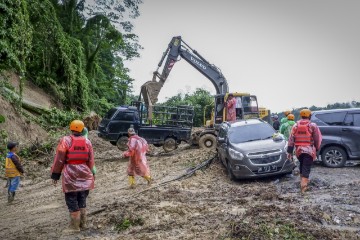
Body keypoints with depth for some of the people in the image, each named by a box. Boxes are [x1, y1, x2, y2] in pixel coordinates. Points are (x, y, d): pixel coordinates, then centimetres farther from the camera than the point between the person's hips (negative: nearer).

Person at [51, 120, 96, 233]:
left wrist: (55, 175, 0)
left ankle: (75, 226, 7)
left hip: (71, 177, -4)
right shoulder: (87, 142, 5)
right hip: (84, 176, 5)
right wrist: (91, 174, 21)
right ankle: (83, 223, 21)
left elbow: (59, 159, -7)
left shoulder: (65, 140, -7)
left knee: (72, 201, 3)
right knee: (82, 200, 15)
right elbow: (91, 161, 11)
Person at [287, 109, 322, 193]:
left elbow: (291, 139, 3)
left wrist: (290, 151, 5)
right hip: (309, 150, -4)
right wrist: (317, 149, 13)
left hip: (299, 150, 4)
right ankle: (303, 184, -17)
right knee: (306, 167, -5)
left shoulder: (296, 125, 5)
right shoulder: (313, 125, -4)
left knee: (302, 165, 23)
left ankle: (303, 180, 34)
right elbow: (317, 139, -1)